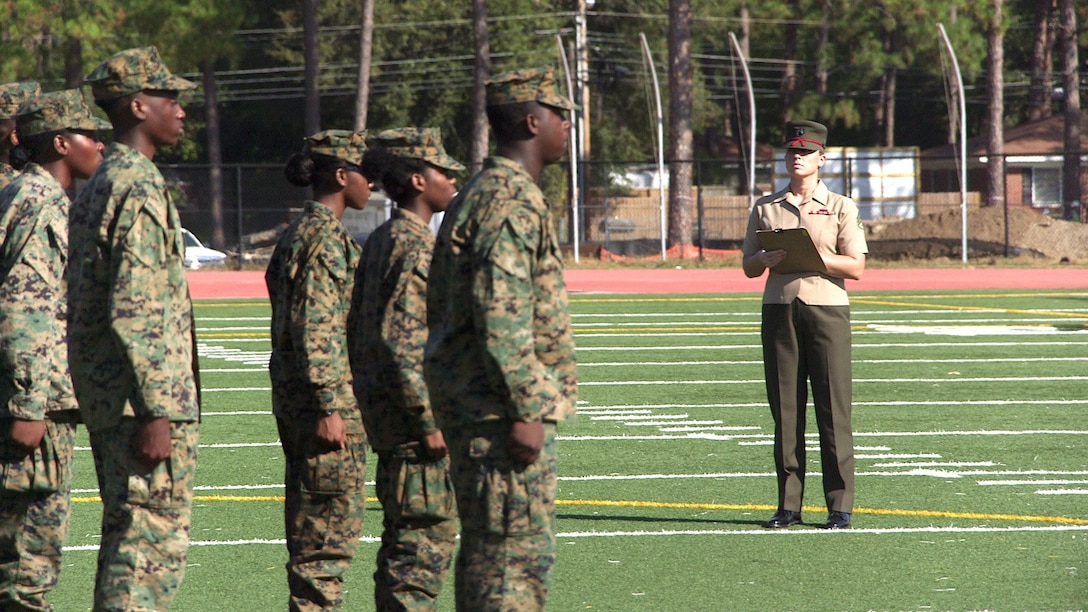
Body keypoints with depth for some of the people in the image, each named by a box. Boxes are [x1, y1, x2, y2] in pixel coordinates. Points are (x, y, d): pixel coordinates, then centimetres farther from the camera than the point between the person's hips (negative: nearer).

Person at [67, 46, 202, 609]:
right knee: (152, 548, -9)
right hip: (141, 398, -10)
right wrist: (155, 412, -22)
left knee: (127, 543, 14)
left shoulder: (97, 185, 16)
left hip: (102, 395, 10)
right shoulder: (139, 188, -15)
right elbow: (134, 312, -22)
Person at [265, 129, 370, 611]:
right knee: (331, 531, -7)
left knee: (312, 529, 13)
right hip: (328, 395, -10)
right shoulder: (326, 238, -15)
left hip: (293, 392, 10)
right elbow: (315, 329, -20)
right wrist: (329, 408, -21)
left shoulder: (299, 233, 16)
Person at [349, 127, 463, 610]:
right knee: (427, 535, -8)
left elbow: (357, 331, 19)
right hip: (412, 412, -10)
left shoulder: (380, 241, 15)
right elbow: (397, 340, -23)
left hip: (386, 417, 10)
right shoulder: (414, 246, -16)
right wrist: (430, 420, -21)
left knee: (404, 535, 14)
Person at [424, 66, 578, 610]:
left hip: (468, 402, 11)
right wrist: (525, 412, -23)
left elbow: (438, 306, 23)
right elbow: (501, 316, -23)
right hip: (502, 403, -11)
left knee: (489, 549, 13)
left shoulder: (474, 196, 19)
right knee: (518, 551, -10)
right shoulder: (513, 201, -15)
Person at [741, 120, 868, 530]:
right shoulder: (765, 208, 15)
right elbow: (748, 267, 14)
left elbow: (856, 267, -1)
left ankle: (840, 506, -5)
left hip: (827, 310, -3)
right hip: (779, 310, 3)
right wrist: (767, 258, -8)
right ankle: (788, 505, 5)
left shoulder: (840, 208, 6)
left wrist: (815, 255, -15)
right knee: (785, 410, 2)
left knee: (833, 411, -6)